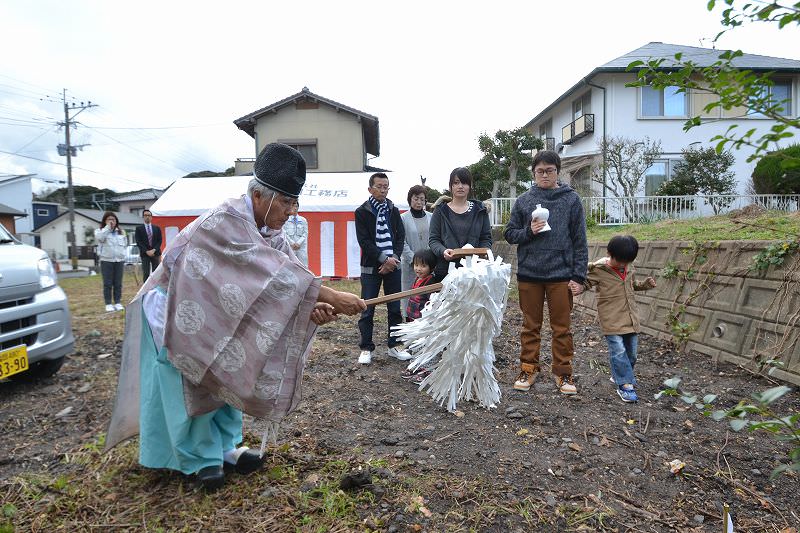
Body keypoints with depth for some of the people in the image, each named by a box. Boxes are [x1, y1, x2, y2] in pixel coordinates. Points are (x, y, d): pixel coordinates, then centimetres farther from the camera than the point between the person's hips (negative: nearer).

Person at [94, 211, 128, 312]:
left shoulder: (121, 231, 15)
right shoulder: (100, 231, 4)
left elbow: (125, 245, 20)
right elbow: (99, 238, -20)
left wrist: (123, 255, 8)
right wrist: (108, 227, -14)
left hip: (119, 260, 3)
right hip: (106, 260, -3)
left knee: (118, 283, 5)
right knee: (107, 284, -2)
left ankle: (118, 302, 12)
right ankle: (108, 304, 2)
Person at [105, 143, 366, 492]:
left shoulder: (269, 229, -8)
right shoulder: (226, 221, -35)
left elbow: (289, 270, -19)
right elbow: (272, 271, -45)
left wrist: (315, 308, -39)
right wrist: (331, 296, -47)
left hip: (214, 309, 8)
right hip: (175, 308, -8)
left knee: (227, 374, 11)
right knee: (190, 384, -2)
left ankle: (224, 449, 25)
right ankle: (201, 460, 15)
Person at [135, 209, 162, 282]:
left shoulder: (157, 228, 12)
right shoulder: (139, 228, 5)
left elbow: (159, 241, 6)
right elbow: (138, 242, -2)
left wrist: (154, 250, -9)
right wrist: (147, 251, -12)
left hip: (155, 253, 2)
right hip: (145, 254, -2)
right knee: (146, 274, -3)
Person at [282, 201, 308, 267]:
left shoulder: (303, 220, 12)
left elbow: (305, 234, 7)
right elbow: (284, 233, 0)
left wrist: (299, 243, -8)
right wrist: (292, 243, -11)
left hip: (301, 246, 2)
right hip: (289, 246, -2)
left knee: (304, 266, -3)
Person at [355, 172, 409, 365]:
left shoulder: (393, 210, 10)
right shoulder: (362, 212, -2)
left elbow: (401, 236, 7)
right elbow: (364, 241, -9)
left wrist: (394, 258, -9)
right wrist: (384, 259, -15)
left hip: (392, 265, 4)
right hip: (371, 267, -3)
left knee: (395, 308, 8)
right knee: (367, 311, 0)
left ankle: (394, 345, 19)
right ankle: (366, 348, 11)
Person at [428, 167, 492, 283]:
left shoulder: (479, 210, 12)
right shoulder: (441, 211, 7)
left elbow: (486, 238, 12)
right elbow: (433, 239, 4)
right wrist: (443, 251, -16)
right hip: (445, 268, -1)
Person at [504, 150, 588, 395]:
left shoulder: (571, 199, 2)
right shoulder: (523, 200, 6)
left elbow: (579, 240, 1)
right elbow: (510, 234, 9)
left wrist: (578, 274, -4)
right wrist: (528, 232, -11)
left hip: (561, 274, -1)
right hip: (529, 273, 1)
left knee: (562, 327, 7)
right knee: (530, 326, 11)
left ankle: (563, 373, 20)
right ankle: (528, 369, 23)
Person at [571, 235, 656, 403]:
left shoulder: (629, 268, 8)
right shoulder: (598, 269, -11)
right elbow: (586, 282, -1)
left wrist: (645, 284, 8)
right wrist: (579, 288, -22)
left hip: (630, 318, 6)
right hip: (611, 319, -6)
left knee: (631, 351, 13)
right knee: (618, 351, -10)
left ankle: (619, 375, 34)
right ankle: (625, 385, -2)